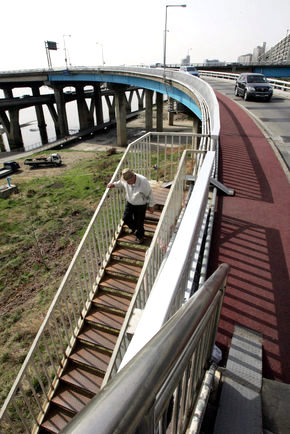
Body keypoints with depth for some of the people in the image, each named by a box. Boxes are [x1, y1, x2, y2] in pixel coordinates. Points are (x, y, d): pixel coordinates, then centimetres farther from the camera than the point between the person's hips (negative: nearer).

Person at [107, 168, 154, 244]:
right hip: (130, 202, 5)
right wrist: (114, 185, -10)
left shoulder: (143, 182, -33)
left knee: (139, 222, 9)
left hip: (140, 205, -5)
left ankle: (140, 236, 40)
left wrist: (151, 206, -9)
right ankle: (134, 228, 48)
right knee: (126, 218, 13)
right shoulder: (125, 180, -19)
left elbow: (149, 194, -18)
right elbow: (121, 183, 8)